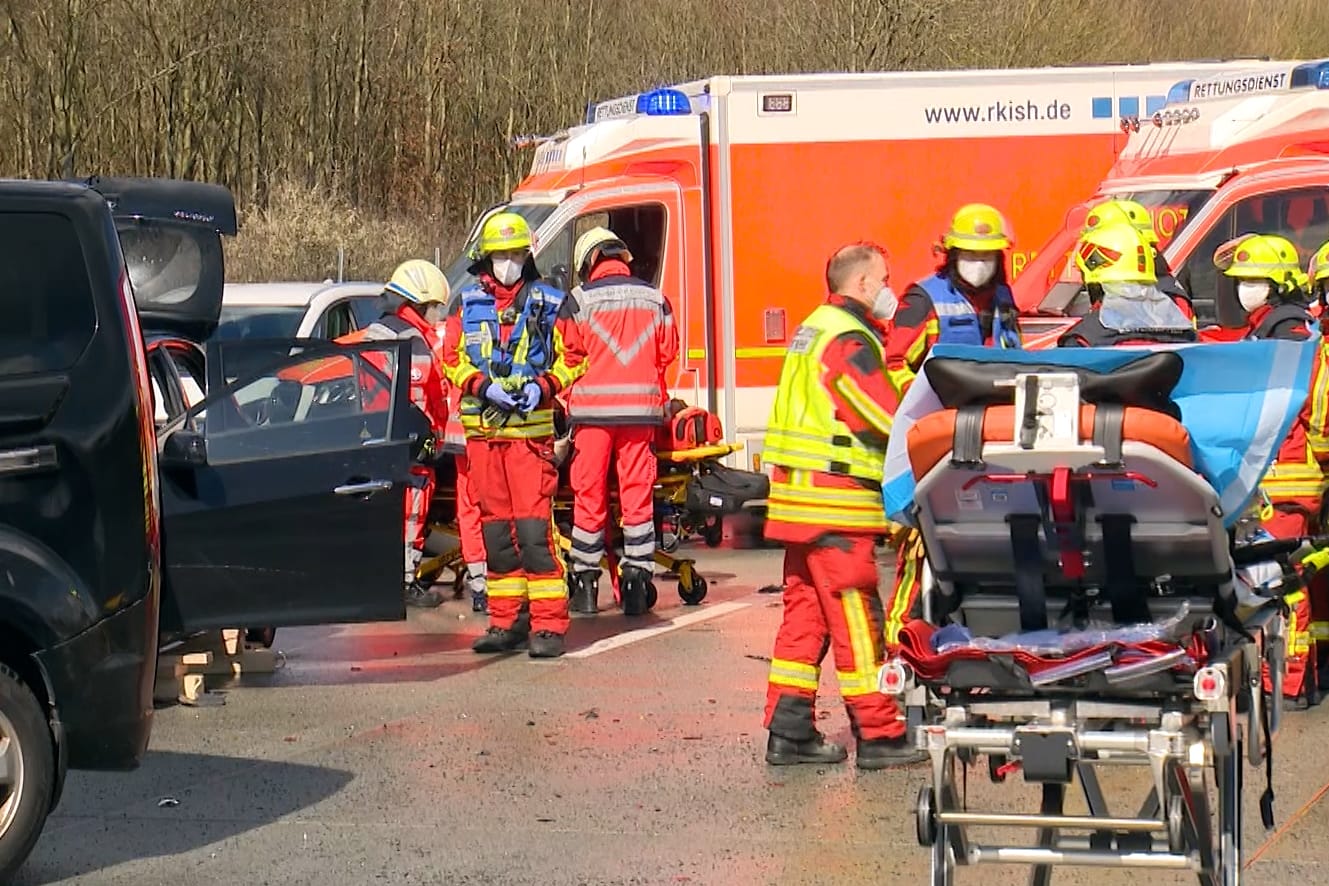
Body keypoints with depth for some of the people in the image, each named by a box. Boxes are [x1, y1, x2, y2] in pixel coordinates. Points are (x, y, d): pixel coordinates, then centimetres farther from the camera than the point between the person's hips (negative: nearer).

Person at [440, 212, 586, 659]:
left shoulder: (550, 303, 7)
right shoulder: (465, 304, 12)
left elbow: (571, 358, 7)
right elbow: (452, 359, 8)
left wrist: (543, 387, -11)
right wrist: (485, 388, -10)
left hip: (532, 428, -3)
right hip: (481, 431, 3)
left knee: (534, 525, -11)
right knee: (495, 528, 8)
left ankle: (549, 626, -10)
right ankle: (504, 623, 15)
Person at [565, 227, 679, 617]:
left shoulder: (580, 299, -3)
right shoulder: (654, 299, 6)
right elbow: (668, 351, 10)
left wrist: (569, 397, 12)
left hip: (592, 407, -2)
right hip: (641, 408, 2)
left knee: (589, 495, 5)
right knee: (638, 493, 5)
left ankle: (585, 584, 9)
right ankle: (637, 580, 3)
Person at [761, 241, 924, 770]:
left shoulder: (816, 329, 18)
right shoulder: (848, 339, -13)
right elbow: (890, 419, -17)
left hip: (798, 496, 10)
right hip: (834, 500, -10)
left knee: (805, 611, 11)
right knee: (856, 617, -5)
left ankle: (789, 732, 12)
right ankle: (877, 736, -2)